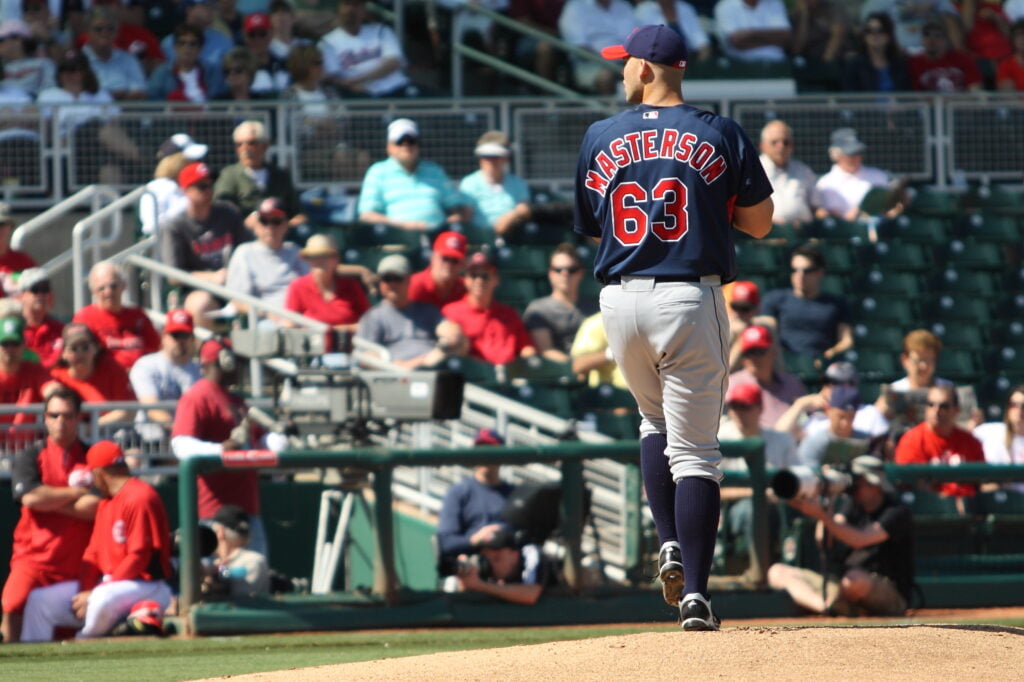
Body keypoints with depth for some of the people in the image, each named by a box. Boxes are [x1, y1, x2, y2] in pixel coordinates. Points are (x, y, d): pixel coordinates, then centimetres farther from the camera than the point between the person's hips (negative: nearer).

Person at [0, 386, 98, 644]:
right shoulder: (30, 457, 8)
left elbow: (94, 507, -6)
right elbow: (30, 497, -9)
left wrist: (49, 499, -6)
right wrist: (77, 493, -3)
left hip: (77, 562, 2)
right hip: (34, 554, -1)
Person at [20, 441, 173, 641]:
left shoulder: (139, 498, -15)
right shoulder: (105, 503, 15)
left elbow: (138, 558, -20)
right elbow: (93, 553, 13)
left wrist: (93, 595, -18)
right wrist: (84, 593, -5)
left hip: (147, 586, -10)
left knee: (104, 599, -41)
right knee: (39, 600, 2)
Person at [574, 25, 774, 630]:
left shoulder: (600, 140, 6)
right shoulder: (721, 135, -1)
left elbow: (590, 226, 14)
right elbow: (760, 222, 1)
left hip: (621, 300, 2)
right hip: (691, 300, -2)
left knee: (655, 421, 27)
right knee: (694, 449, 0)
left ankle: (670, 547, 10)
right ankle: (695, 592, -9)